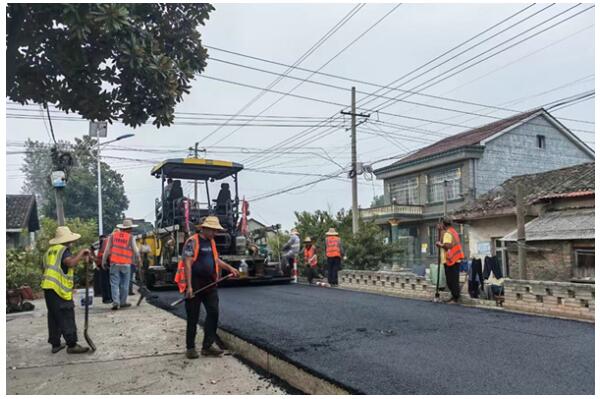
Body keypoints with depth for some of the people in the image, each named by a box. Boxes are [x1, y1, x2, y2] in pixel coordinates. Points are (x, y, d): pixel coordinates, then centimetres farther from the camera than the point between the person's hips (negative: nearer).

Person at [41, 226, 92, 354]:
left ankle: (55, 344, 21)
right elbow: (71, 262, -28)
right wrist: (81, 253, -15)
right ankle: (72, 345, -2)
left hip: (48, 288, 9)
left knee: (53, 317, 15)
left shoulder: (50, 250, 17)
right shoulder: (63, 250, -9)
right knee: (67, 318, -4)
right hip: (59, 289, -9)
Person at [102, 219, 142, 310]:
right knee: (124, 284, 10)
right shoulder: (130, 237, -2)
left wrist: (103, 261, 14)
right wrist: (139, 260, 18)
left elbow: (107, 249, 6)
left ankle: (116, 302, -6)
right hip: (126, 264, -1)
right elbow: (135, 251, 2)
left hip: (114, 263, 1)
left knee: (114, 283, 4)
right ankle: (122, 302, 16)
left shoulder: (113, 235, 5)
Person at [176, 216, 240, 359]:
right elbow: (187, 263, -16)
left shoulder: (211, 242, 13)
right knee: (193, 317, 4)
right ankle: (190, 347, 18)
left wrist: (230, 268, 14)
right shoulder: (192, 241, -11)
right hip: (195, 284, -7)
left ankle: (207, 346, 14)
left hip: (209, 283, 7)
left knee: (213, 313, 3)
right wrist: (189, 286, -22)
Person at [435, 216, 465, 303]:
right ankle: (455, 296, 21)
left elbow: (447, 245, -27)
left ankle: (456, 298, 1)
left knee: (452, 280, -4)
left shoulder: (447, 233, -15)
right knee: (454, 280, 15)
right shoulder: (453, 231, 16)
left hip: (450, 260, -10)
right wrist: (441, 230, 16)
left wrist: (440, 245, -10)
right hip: (455, 259, 10)